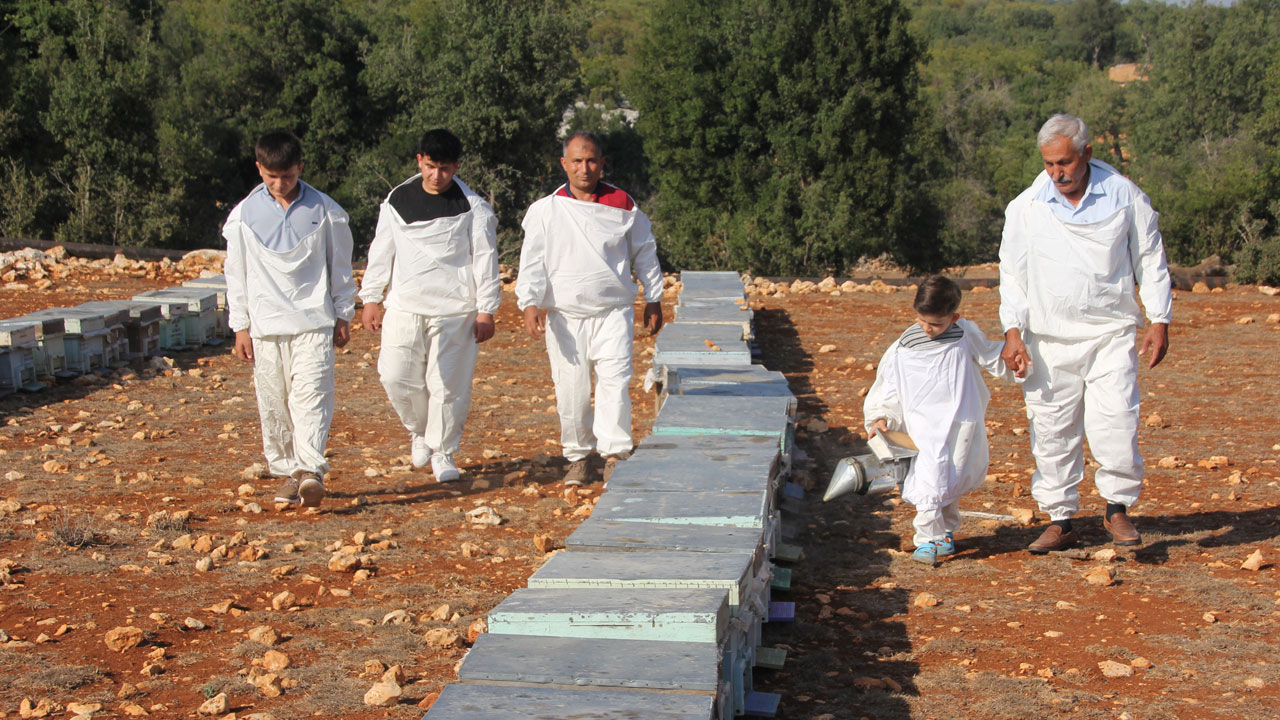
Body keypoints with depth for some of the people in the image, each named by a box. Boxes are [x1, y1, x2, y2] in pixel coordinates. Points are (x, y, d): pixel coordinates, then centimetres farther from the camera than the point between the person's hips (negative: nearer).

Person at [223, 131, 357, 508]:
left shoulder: (324, 211, 1)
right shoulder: (244, 214, 3)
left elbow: (340, 265, 10)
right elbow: (236, 272, 9)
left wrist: (342, 316, 11)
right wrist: (241, 326, 7)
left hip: (314, 322, -2)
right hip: (265, 325, 2)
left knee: (311, 395, -14)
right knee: (273, 404, 5)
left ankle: (310, 470, -19)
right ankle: (287, 472, 15)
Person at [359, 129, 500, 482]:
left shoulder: (472, 207, -1)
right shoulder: (397, 200, 8)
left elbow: (485, 259, 1)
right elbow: (381, 251, 14)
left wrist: (486, 310, -2)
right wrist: (371, 298, 12)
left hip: (455, 309, -2)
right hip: (405, 305, 3)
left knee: (448, 383, -2)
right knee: (396, 376, -3)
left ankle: (443, 451, 16)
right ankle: (419, 431, 24)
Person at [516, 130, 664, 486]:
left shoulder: (622, 204, 6)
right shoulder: (545, 209, 3)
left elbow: (644, 252, 16)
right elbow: (532, 259, -1)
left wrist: (654, 299, 17)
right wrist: (530, 302, -14)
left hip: (613, 312, 0)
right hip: (564, 314, 0)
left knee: (615, 380, -13)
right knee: (571, 389, 3)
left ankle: (614, 454, -13)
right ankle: (578, 456, 17)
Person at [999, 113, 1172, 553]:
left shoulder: (1125, 196, 2)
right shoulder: (1026, 208, 2)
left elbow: (1150, 261, 9)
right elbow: (1013, 273, 8)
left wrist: (1159, 321, 4)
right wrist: (1012, 331, -2)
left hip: (1111, 333, -1)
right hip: (1049, 338, 1)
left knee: (1116, 422, -11)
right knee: (1052, 430, 1)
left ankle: (1117, 508, 9)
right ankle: (1060, 520, 13)